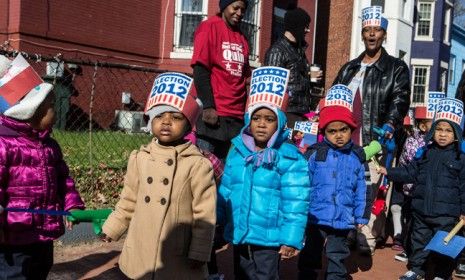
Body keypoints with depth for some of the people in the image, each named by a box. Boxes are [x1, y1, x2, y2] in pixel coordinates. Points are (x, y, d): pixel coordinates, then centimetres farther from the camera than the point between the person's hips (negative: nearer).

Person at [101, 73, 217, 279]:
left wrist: (199, 253, -10)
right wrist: (111, 230, 13)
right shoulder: (140, 158, 0)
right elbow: (128, 201, 11)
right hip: (140, 255, 4)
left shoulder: (197, 164, -12)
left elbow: (205, 215, -11)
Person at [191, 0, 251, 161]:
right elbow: (200, 69, -9)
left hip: (237, 115, 6)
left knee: (224, 163, 9)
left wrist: (245, 110, 10)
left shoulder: (242, 38, 18)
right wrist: (208, 106, -17)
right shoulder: (209, 27, -1)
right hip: (213, 112, -6)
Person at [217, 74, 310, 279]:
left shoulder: (290, 159, -13)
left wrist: (291, 238, -16)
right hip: (239, 234, 5)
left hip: (269, 238, -5)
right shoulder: (236, 152, 2)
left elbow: (295, 203, -15)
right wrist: (217, 221, 13)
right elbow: (226, 190, 10)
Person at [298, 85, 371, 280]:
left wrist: (361, 217, 8)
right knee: (308, 262, 12)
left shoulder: (357, 156, 2)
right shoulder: (314, 153, -7)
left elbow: (361, 190, 8)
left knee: (337, 264, 14)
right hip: (315, 219, -2)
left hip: (343, 221, 2)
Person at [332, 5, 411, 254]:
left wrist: (390, 124, -22)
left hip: (372, 143, -4)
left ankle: (367, 243, 0)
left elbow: (400, 101, -5)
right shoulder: (349, 69, 22)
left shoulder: (396, 69, 8)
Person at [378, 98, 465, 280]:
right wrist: (389, 172, 3)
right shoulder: (424, 153, 3)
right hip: (421, 210, 4)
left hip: (446, 214, -4)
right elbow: (410, 173, 10)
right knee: (419, 241, 17)